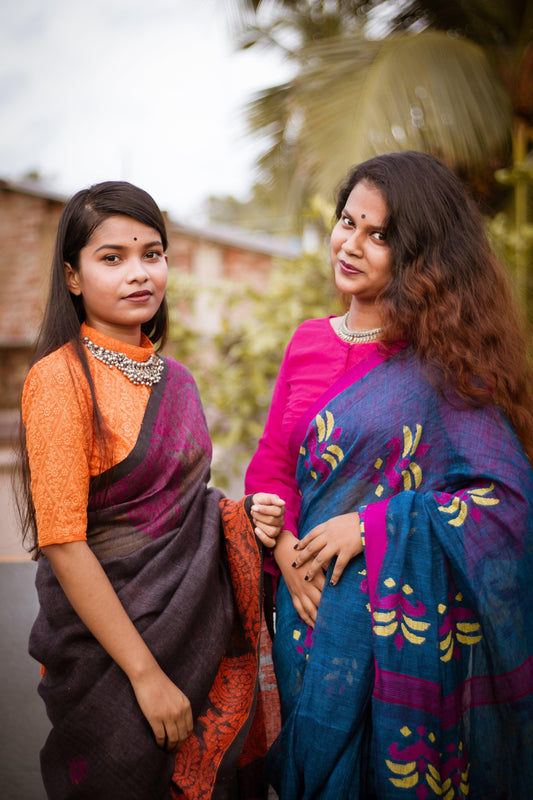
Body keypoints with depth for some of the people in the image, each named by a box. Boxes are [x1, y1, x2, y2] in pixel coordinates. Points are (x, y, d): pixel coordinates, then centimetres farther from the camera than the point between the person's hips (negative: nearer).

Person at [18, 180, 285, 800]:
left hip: (200, 626, 7)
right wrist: (146, 673, -19)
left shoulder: (172, 376, 7)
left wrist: (239, 516, -3)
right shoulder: (61, 377, -15)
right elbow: (61, 541, -19)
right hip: (108, 649, -6)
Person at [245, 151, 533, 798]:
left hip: (405, 625, -4)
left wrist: (369, 527, -19)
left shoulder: (447, 361, -12)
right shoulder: (308, 343, 4)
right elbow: (270, 462, 7)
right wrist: (285, 548, -10)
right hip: (313, 604, 5)